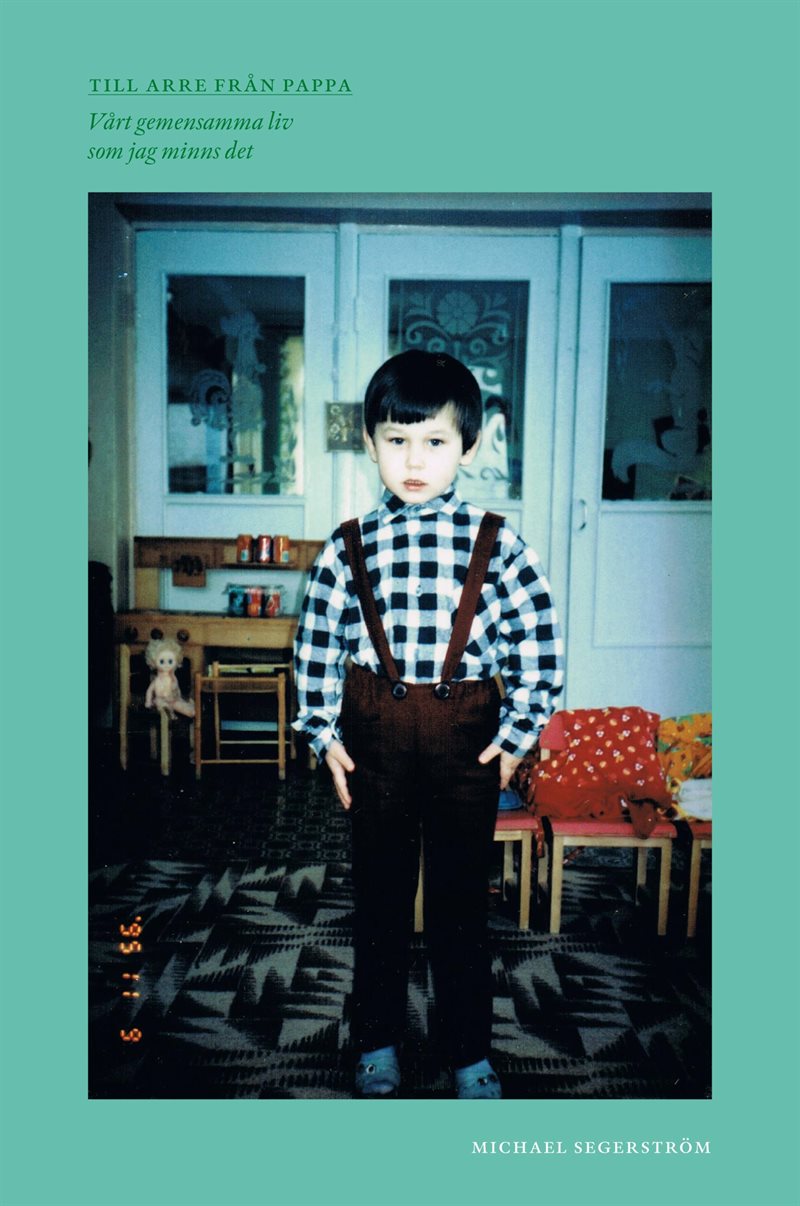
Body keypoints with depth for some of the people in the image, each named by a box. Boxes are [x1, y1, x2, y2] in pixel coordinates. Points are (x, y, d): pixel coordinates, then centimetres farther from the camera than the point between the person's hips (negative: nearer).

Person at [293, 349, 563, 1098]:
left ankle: (469, 1054, 32)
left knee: (462, 898, 11)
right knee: (379, 894, 15)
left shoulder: (496, 545, -5)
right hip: (376, 734, 1)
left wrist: (516, 733, -2)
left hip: (465, 736, -1)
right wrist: (324, 733, 2)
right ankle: (377, 1042, 36)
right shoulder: (349, 547, -2)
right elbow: (316, 644, 4)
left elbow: (539, 642, -1)